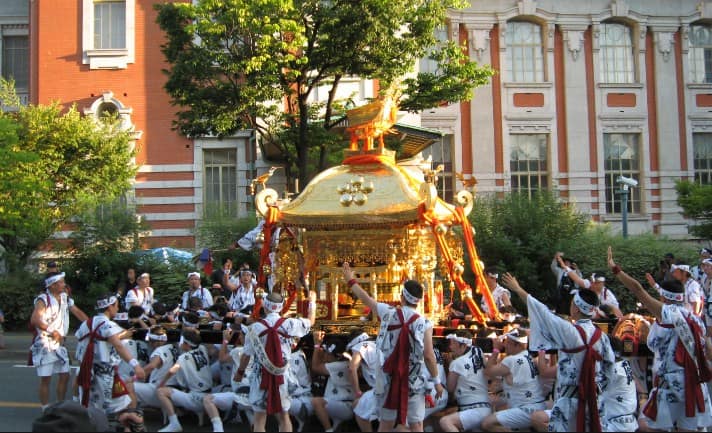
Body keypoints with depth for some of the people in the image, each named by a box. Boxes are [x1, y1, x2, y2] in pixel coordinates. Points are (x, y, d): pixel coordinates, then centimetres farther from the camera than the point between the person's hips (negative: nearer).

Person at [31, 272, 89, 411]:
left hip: (60, 343, 7)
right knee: (46, 379, -2)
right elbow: (34, 320, -28)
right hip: (45, 344, -7)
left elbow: (78, 312, 11)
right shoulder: (43, 300, -15)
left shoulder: (65, 298, 8)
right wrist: (51, 331, -33)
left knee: (64, 375, 9)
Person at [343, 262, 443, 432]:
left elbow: (365, 298, 11)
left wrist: (350, 280, 26)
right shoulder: (425, 323, -8)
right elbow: (429, 356, -9)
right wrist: (436, 381, 2)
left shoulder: (387, 313, -3)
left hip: (388, 379, 2)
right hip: (413, 382, -2)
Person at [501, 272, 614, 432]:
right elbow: (610, 364, 6)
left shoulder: (570, 332, -16)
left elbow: (544, 313, -11)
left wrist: (518, 290, -4)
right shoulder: (600, 335, 0)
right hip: (592, 397, 6)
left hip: (570, 399, -6)